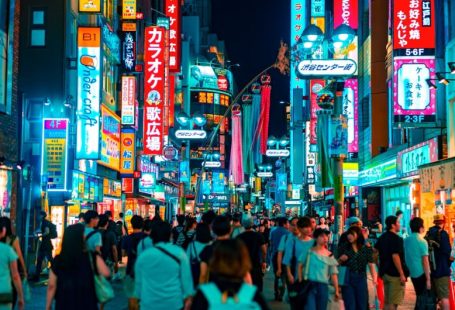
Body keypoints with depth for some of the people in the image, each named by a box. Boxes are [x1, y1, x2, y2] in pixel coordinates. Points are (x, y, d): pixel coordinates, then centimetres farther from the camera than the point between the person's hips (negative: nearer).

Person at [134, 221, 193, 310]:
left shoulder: (143, 255, 0)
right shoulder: (179, 253, -7)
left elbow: (139, 281, 9)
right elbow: (186, 277, -4)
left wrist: (139, 297, 22)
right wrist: (188, 297, 6)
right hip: (173, 303, -1)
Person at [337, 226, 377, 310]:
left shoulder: (366, 248, 3)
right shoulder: (344, 248, 4)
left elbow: (371, 264, -2)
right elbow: (338, 264, 10)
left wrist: (374, 278, -15)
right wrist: (341, 259, -12)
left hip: (361, 279, 1)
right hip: (347, 279, -1)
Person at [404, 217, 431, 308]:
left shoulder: (406, 240, 5)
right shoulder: (422, 241, -13)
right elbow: (425, 261, -16)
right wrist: (428, 279, -15)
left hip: (412, 273, 6)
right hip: (421, 273, -6)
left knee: (419, 296, 19)